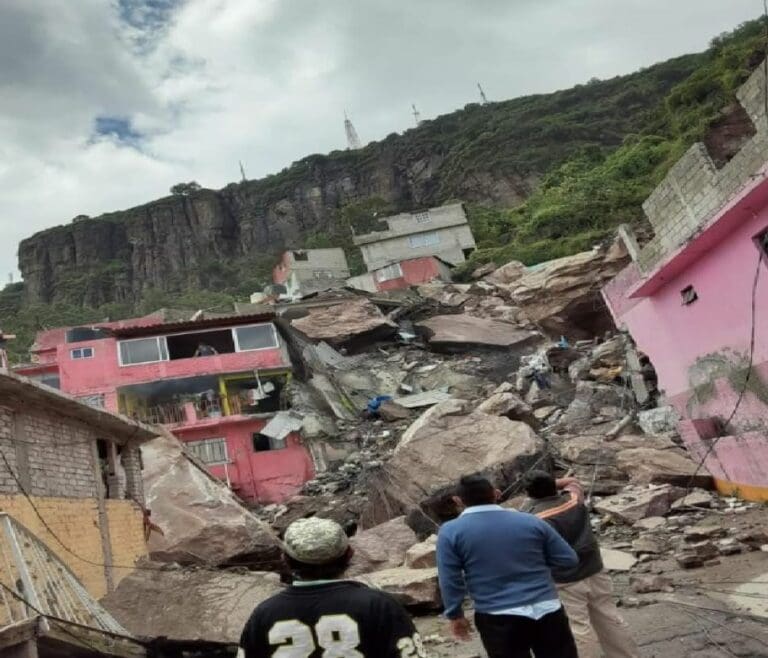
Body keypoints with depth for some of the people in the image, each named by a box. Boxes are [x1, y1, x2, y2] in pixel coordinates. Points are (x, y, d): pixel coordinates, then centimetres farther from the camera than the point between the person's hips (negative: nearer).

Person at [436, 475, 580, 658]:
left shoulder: (450, 531, -4)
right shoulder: (530, 521, 2)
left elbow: (449, 580, -5)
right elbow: (569, 559, 6)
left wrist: (455, 615, 9)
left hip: (497, 619, -2)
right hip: (547, 610, 2)